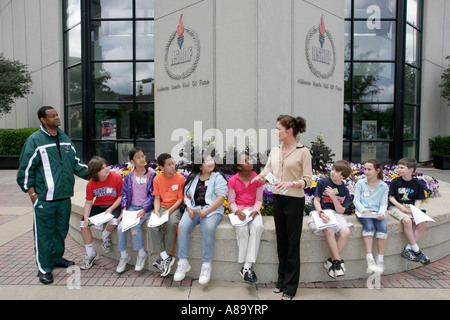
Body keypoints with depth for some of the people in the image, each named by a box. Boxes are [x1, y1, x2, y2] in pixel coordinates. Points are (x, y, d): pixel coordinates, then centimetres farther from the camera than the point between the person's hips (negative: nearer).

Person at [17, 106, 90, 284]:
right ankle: (44, 268, 15)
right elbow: (26, 169, -6)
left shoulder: (64, 138, 12)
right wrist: (31, 193, -9)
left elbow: (76, 163, 16)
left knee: (61, 230, 17)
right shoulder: (35, 140, -7)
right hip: (44, 199, -6)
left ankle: (57, 259, 34)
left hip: (64, 196, 6)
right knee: (44, 233, 2)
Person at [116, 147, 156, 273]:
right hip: (132, 206, 4)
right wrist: (124, 210, -5)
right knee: (121, 227, -15)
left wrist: (144, 209, -15)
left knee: (134, 226, -26)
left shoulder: (151, 174, -4)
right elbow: (125, 194, 8)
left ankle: (141, 254, -4)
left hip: (145, 207, -4)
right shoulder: (129, 176, 5)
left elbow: (152, 194, -6)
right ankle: (123, 256, 6)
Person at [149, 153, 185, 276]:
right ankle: (165, 257, -22)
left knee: (171, 223, -34)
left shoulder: (180, 178, -2)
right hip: (162, 206, 3)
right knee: (152, 224, -28)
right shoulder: (157, 179, 6)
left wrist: (169, 211, -17)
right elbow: (157, 198, 5)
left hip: (175, 207, -2)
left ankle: (164, 257, -19)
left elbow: (180, 199, -3)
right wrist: (157, 211, -14)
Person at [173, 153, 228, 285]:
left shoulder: (218, 177, 4)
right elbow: (187, 195, 15)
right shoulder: (193, 177, 17)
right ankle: (183, 262, -12)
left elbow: (221, 198, -6)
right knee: (182, 227, -24)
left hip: (212, 210, -3)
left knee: (208, 229, -33)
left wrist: (205, 212, -16)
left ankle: (206, 265, -20)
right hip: (193, 209, 4)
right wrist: (189, 209, -6)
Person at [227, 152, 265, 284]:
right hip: (239, 211, -1)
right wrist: (237, 211, -17)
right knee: (242, 229, -33)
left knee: (257, 227, -33)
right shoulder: (232, 181, 2)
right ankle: (248, 268, -22)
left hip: (253, 210, 1)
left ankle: (247, 267, -32)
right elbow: (231, 202, 3)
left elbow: (259, 200, 6)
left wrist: (255, 211, -14)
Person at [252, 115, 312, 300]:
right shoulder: (275, 150, 8)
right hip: (278, 198, 6)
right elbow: (266, 170, 7)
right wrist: (259, 178, -14)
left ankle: (290, 287, 15)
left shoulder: (303, 151, -8)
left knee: (292, 243, 3)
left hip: (295, 200, -6)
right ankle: (282, 281, 30)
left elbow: (308, 180, -10)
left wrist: (291, 184, -26)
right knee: (281, 240, 15)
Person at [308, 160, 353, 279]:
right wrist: (321, 213, -19)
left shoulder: (344, 190, 7)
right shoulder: (322, 182, -1)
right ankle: (338, 261, -15)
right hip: (319, 212, -3)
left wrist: (333, 197, -16)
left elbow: (341, 211, -1)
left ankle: (331, 261, -7)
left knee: (346, 232, -24)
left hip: (335, 214, 3)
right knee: (329, 231, -33)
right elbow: (316, 200, -2)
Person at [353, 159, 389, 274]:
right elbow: (356, 200, 3)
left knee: (382, 227, -28)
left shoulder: (384, 186, 11)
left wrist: (381, 213, -13)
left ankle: (380, 260, -20)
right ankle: (370, 260, -36)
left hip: (377, 213, 2)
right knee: (369, 226, -31)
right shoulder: (360, 183, 7)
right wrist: (364, 210, -13)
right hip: (362, 212, -2)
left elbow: (384, 203, 7)